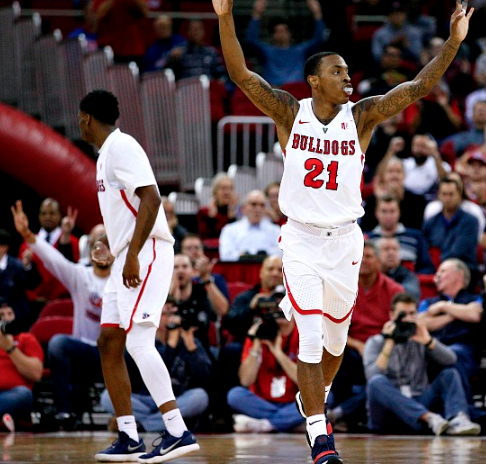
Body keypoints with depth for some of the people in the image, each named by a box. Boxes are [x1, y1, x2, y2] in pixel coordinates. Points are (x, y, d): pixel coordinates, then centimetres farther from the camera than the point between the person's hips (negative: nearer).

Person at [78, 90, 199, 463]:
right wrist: (112, 244, 29)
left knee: (138, 340, -19)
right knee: (109, 343, 8)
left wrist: (133, 254, -25)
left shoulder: (121, 146, -11)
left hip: (146, 253, -11)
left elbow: (151, 199, -21)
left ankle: (179, 432, -24)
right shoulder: (108, 153, 20)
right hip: (128, 256, 11)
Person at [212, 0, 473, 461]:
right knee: (310, 340, -11)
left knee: (335, 338, 14)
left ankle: (314, 398, 43)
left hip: (345, 240, 2)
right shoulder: (290, 113, -5)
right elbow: (241, 75, -15)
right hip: (301, 239, -2)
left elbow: (417, 87, -11)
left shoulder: (362, 116, -3)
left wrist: (453, 42, -22)